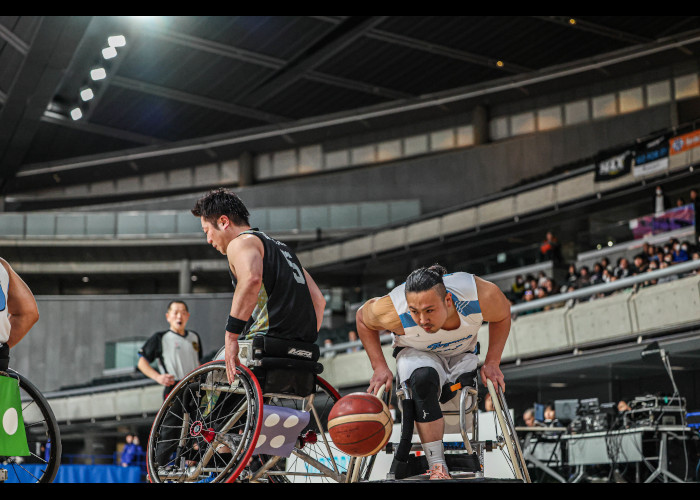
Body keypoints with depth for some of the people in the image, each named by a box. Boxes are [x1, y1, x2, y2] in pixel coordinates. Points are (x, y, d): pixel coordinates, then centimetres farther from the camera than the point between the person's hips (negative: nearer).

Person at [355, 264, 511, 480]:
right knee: (423, 379, -36)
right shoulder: (393, 312, -36)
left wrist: (492, 363, -15)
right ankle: (437, 466, -31)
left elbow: (502, 314, -9)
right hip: (416, 354, -3)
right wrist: (379, 367, -18)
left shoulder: (481, 295, -34)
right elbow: (363, 318, -13)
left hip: (462, 354, 3)